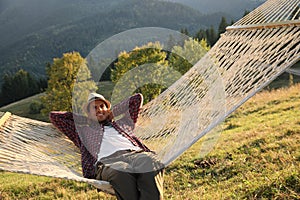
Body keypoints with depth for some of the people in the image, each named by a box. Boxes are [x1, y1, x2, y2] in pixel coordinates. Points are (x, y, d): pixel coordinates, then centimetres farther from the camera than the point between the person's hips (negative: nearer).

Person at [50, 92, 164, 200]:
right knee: (121, 174, -41)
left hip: (137, 154, 2)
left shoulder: (122, 123, 40)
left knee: (152, 165, -36)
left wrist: (112, 112, 46)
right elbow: (54, 116, 38)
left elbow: (137, 98, 49)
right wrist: (86, 119, 40)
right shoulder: (83, 130, 35)